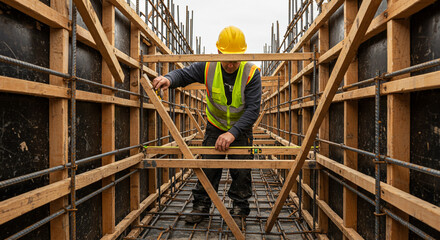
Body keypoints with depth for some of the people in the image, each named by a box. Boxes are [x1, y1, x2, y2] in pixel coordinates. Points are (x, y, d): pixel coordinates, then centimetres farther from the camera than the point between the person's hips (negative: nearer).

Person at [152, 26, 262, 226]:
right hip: (215, 127, 2)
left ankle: (239, 210, 19)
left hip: (241, 129, -1)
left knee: (241, 171, -1)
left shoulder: (251, 73, -23)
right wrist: (168, 79, -31)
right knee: (208, 167, 2)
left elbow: (253, 109, -27)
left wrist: (233, 133, -37)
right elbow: (184, 74, -6)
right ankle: (201, 206, 21)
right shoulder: (208, 67, -16)